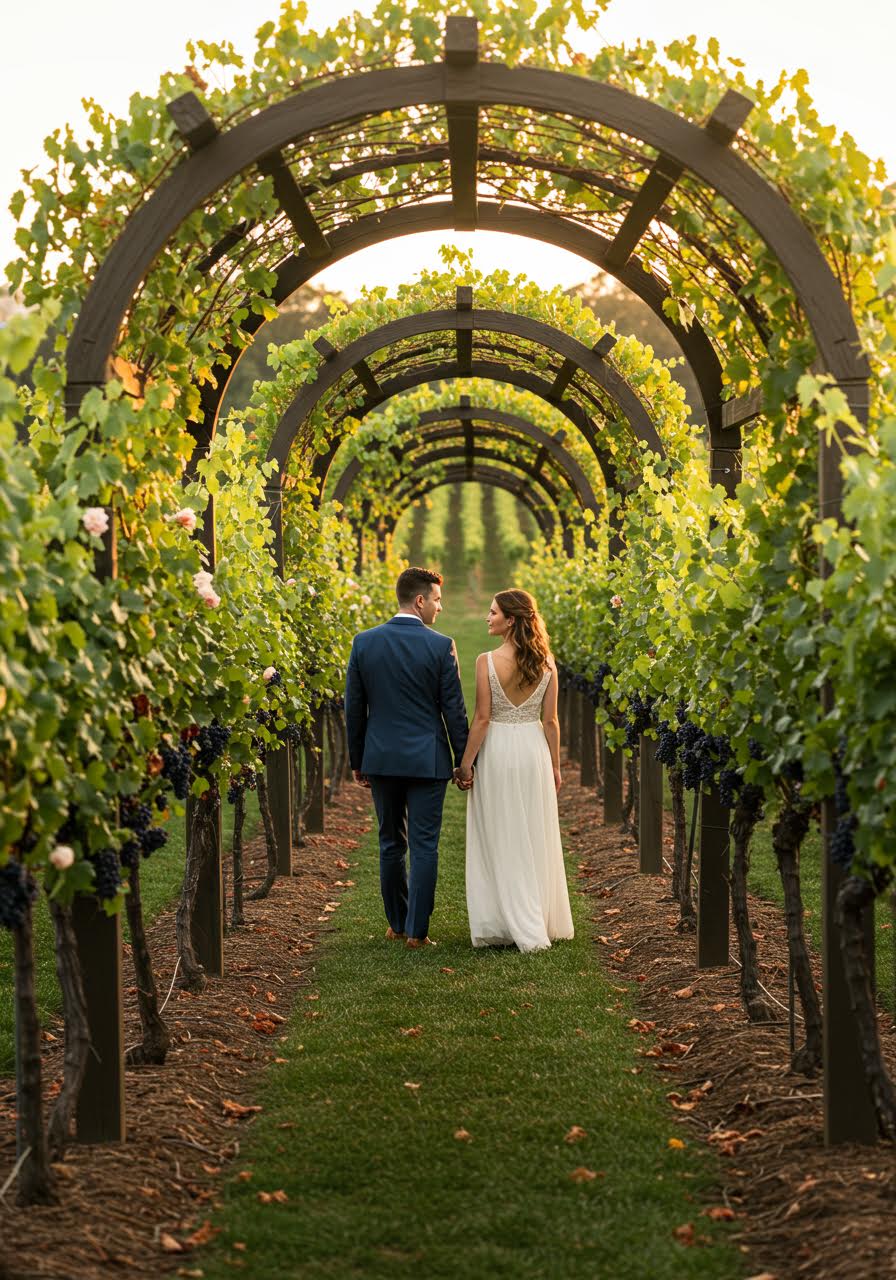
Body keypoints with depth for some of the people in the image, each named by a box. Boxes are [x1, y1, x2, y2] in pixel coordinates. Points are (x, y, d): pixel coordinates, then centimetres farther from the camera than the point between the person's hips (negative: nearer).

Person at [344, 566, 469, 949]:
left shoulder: (364, 642, -1)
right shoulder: (440, 646, -9)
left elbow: (354, 708, 4)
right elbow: (454, 709, -7)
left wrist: (356, 760, 13)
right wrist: (463, 760, 3)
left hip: (381, 759, 3)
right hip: (427, 760, -3)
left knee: (391, 844, 15)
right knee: (424, 846, 2)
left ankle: (397, 924, 23)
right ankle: (416, 931, 1)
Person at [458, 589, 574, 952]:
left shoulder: (487, 661, -13)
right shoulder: (546, 662, -2)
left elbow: (482, 718, -13)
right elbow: (550, 720, 1)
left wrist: (465, 763, -5)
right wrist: (555, 765, 10)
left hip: (497, 751, -4)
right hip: (534, 749, 4)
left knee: (501, 841, 5)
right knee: (536, 839, 14)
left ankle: (523, 929, 4)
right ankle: (544, 922, 21)